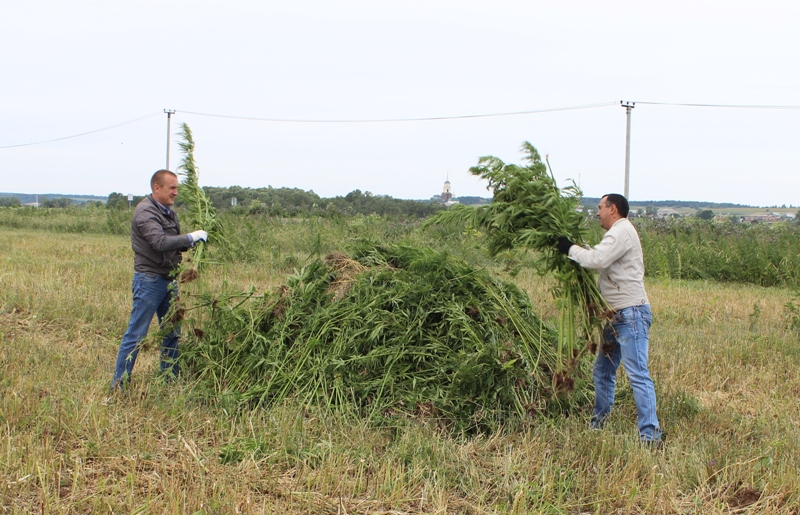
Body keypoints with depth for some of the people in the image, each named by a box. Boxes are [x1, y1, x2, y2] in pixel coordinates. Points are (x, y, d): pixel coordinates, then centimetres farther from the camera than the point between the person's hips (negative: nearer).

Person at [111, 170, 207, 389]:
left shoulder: (169, 212, 15)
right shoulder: (145, 212, -13)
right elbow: (160, 242, -27)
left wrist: (192, 244, -5)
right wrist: (191, 237, -21)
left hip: (169, 280, 9)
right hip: (149, 280, -9)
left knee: (172, 334, 11)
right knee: (136, 335, -4)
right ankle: (119, 384, 3)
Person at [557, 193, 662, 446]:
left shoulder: (621, 231, -11)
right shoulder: (619, 233, 21)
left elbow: (597, 259, -24)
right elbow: (602, 263, 17)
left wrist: (571, 248, -11)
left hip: (631, 314, -11)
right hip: (617, 316, 11)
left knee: (637, 374, -13)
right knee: (602, 371, 16)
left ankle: (650, 434, -14)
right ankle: (598, 423, 27)